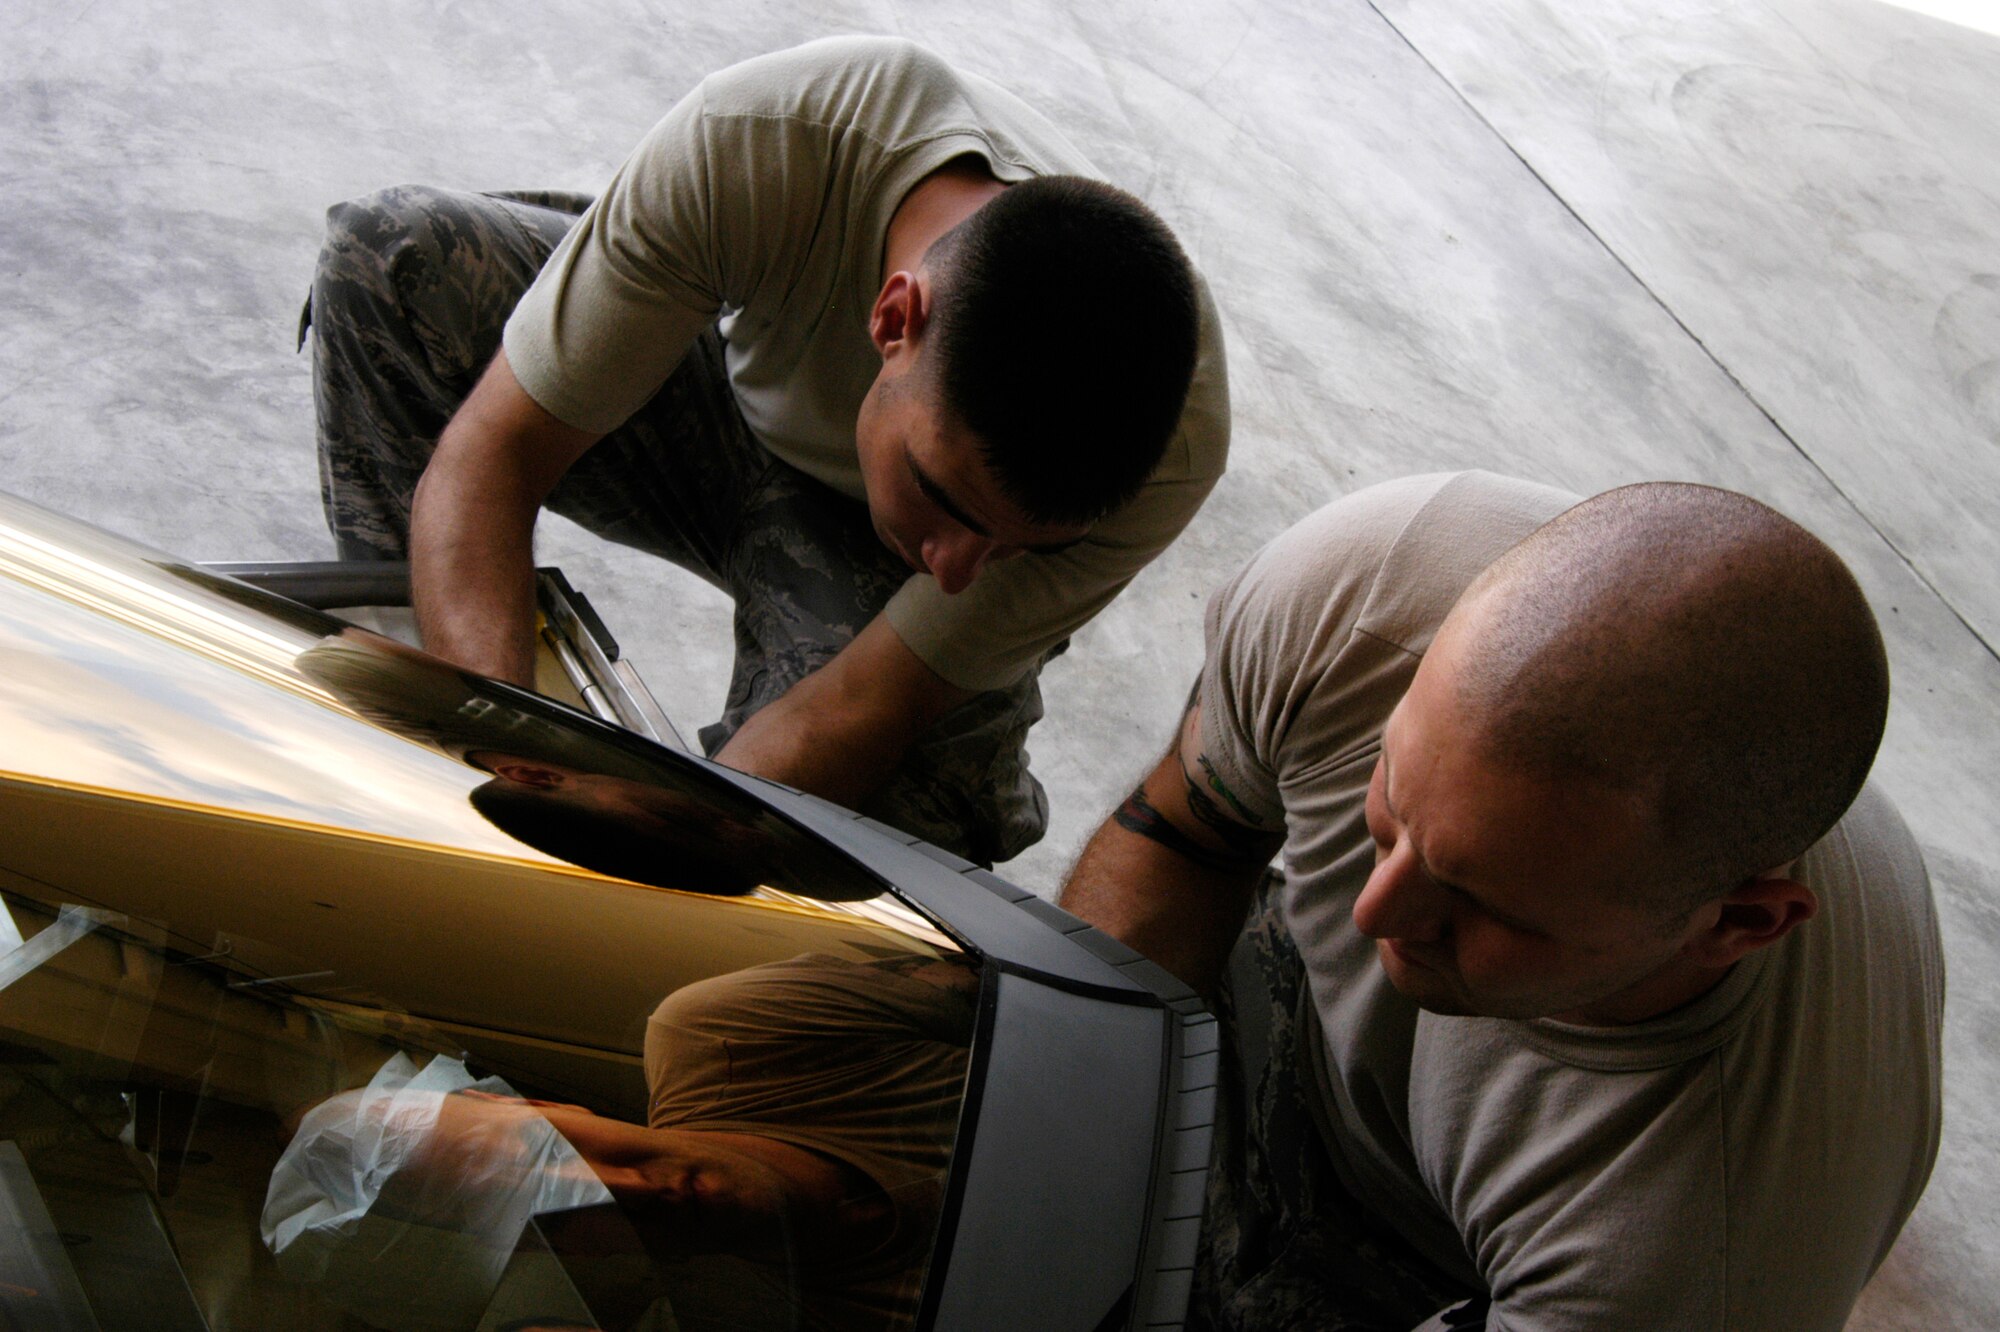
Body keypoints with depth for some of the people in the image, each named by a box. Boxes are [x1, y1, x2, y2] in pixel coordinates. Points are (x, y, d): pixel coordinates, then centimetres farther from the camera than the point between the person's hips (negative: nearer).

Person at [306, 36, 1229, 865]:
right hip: (740, 395, 2)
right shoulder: (756, 143, -40)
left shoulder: (1169, 446, -36)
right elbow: (487, 454, -33)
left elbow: (863, 709, -28)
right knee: (390, 257, -23)